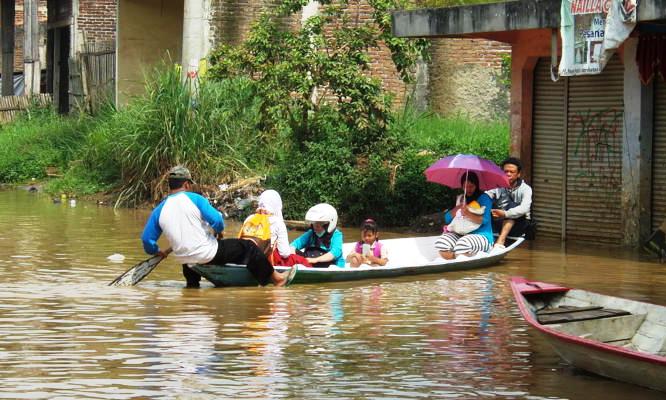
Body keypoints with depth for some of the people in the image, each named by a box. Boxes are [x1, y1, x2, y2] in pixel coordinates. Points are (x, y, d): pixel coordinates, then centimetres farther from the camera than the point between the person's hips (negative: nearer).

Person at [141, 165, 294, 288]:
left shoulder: (159, 210, 1)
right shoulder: (194, 199, -11)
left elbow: (147, 239, 2)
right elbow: (217, 220, -16)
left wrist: (157, 251, 23)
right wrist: (219, 231, 7)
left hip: (184, 260, 5)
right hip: (208, 254, -5)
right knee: (247, 247, 10)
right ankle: (276, 278, 16)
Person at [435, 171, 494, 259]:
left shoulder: (483, 198, 0)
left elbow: (484, 220, -15)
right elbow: (447, 219, 11)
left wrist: (468, 214, -32)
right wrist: (457, 207, -7)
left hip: (481, 235, -6)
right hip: (461, 235, 6)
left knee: (463, 244, -41)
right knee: (440, 242, -25)